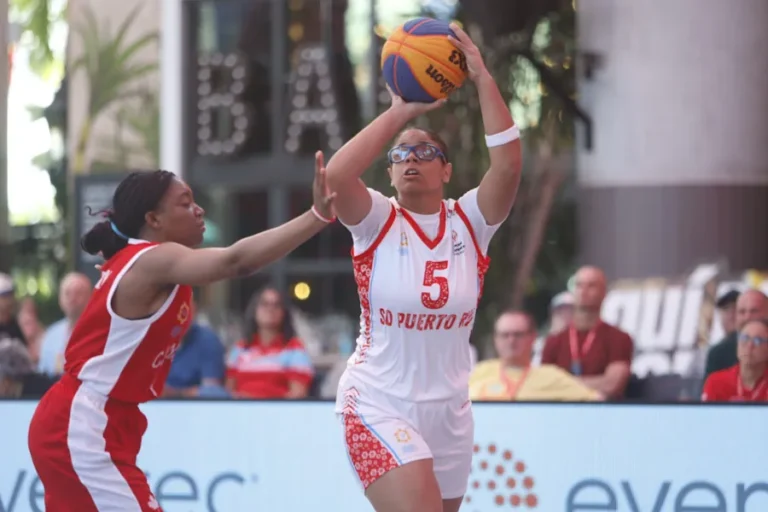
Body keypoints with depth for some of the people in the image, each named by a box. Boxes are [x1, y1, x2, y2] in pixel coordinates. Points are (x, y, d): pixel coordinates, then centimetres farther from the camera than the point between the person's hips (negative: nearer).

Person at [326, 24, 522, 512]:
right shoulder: (378, 221, -5)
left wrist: (483, 79, -21)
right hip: (379, 406, -4)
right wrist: (400, 112, -22)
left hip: (449, 411, 4)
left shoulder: (469, 222, 0)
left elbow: (509, 165, -17)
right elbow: (335, 177, -26)